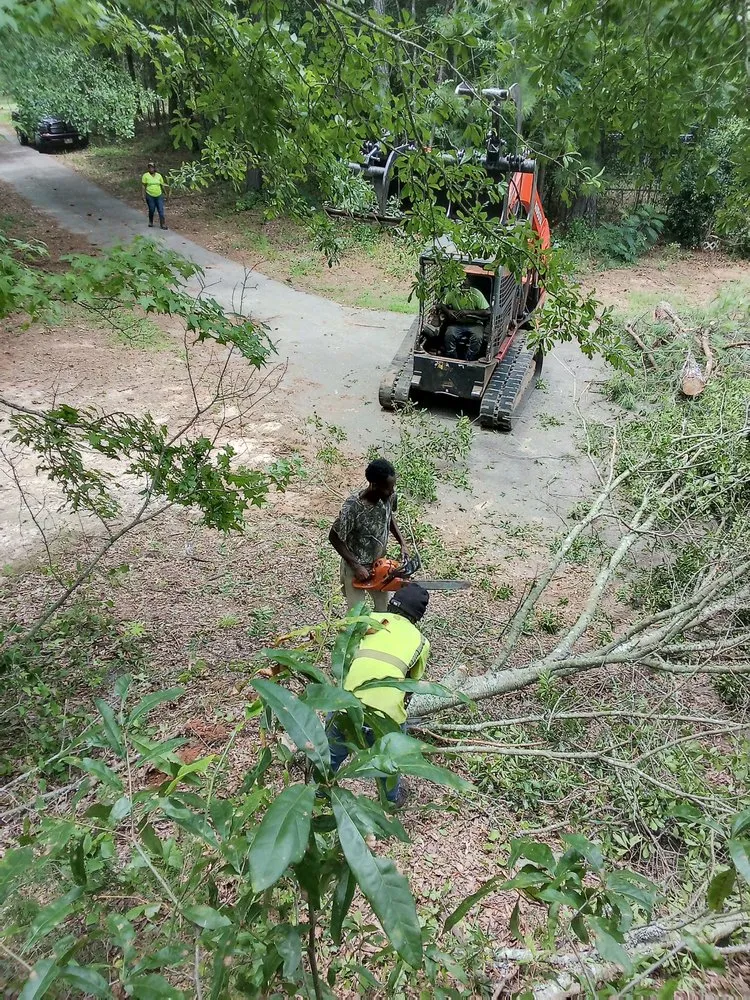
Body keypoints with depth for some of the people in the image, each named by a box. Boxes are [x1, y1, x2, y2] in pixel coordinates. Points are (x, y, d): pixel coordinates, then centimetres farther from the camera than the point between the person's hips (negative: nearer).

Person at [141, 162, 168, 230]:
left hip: (159, 196, 2)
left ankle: (163, 224, -1)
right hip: (150, 196, -2)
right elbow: (144, 186, 0)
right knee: (151, 210, 5)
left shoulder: (159, 175, 6)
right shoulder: (145, 175, -2)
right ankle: (150, 222, 28)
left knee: (161, 210, -4)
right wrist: (144, 195, -4)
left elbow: (162, 185, 12)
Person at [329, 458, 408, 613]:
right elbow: (334, 538, -20)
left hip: (379, 564, 6)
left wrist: (402, 543, -2)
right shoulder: (353, 507, -33)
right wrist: (356, 566, -20)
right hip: (356, 567, -5)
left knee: (384, 609, 21)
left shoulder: (389, 496, -17)